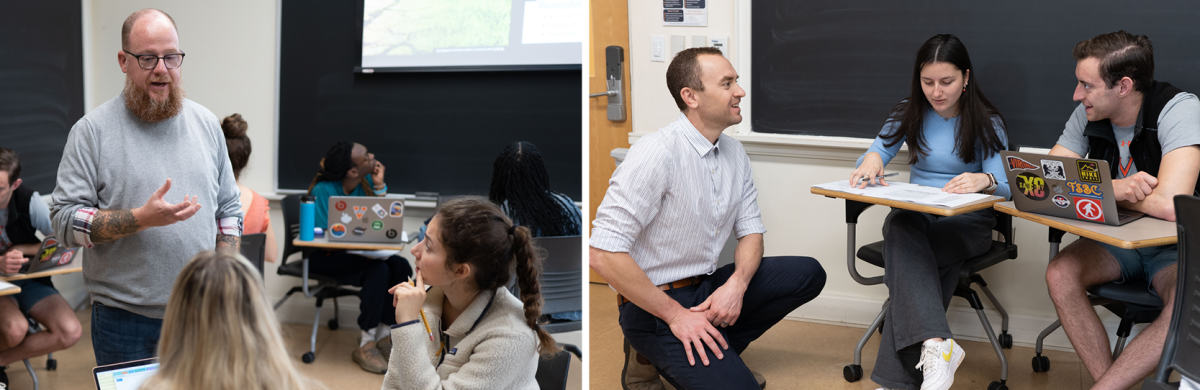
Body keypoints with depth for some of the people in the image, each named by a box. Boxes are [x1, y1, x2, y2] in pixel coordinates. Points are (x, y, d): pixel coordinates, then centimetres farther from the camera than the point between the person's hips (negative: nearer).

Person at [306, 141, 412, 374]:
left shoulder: (366, 182, 1)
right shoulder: (323, 190, -18)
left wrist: (379, 186, -9)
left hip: (354, 252, 6)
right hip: (323, 257, -6)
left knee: (401, 267, -20)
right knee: (378, 270, -31)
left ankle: (382, 336, -11)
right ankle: (366, 344, -23)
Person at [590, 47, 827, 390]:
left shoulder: (734, 152, 5)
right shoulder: (657, 154, -21)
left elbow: (751, 229, 12)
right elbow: (603, 253, -26)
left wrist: (736, 284, -11)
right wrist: (675, 314, -20)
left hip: (708, 289, 9)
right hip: (654, 305, -8)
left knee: (809, 273, -1)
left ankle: (710, 350, 2)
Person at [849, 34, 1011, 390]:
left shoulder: (987, 123, 2)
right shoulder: (909, 115, 11)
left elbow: (1004, 185, -10)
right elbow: (876, 154, 6)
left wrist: (984, 180, -36)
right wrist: (871, 159, -21)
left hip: (967, 218, -2)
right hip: (915, 211, 2)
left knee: (906, 252, -37)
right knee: (901, 228, -39)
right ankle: (936, 344, -54)